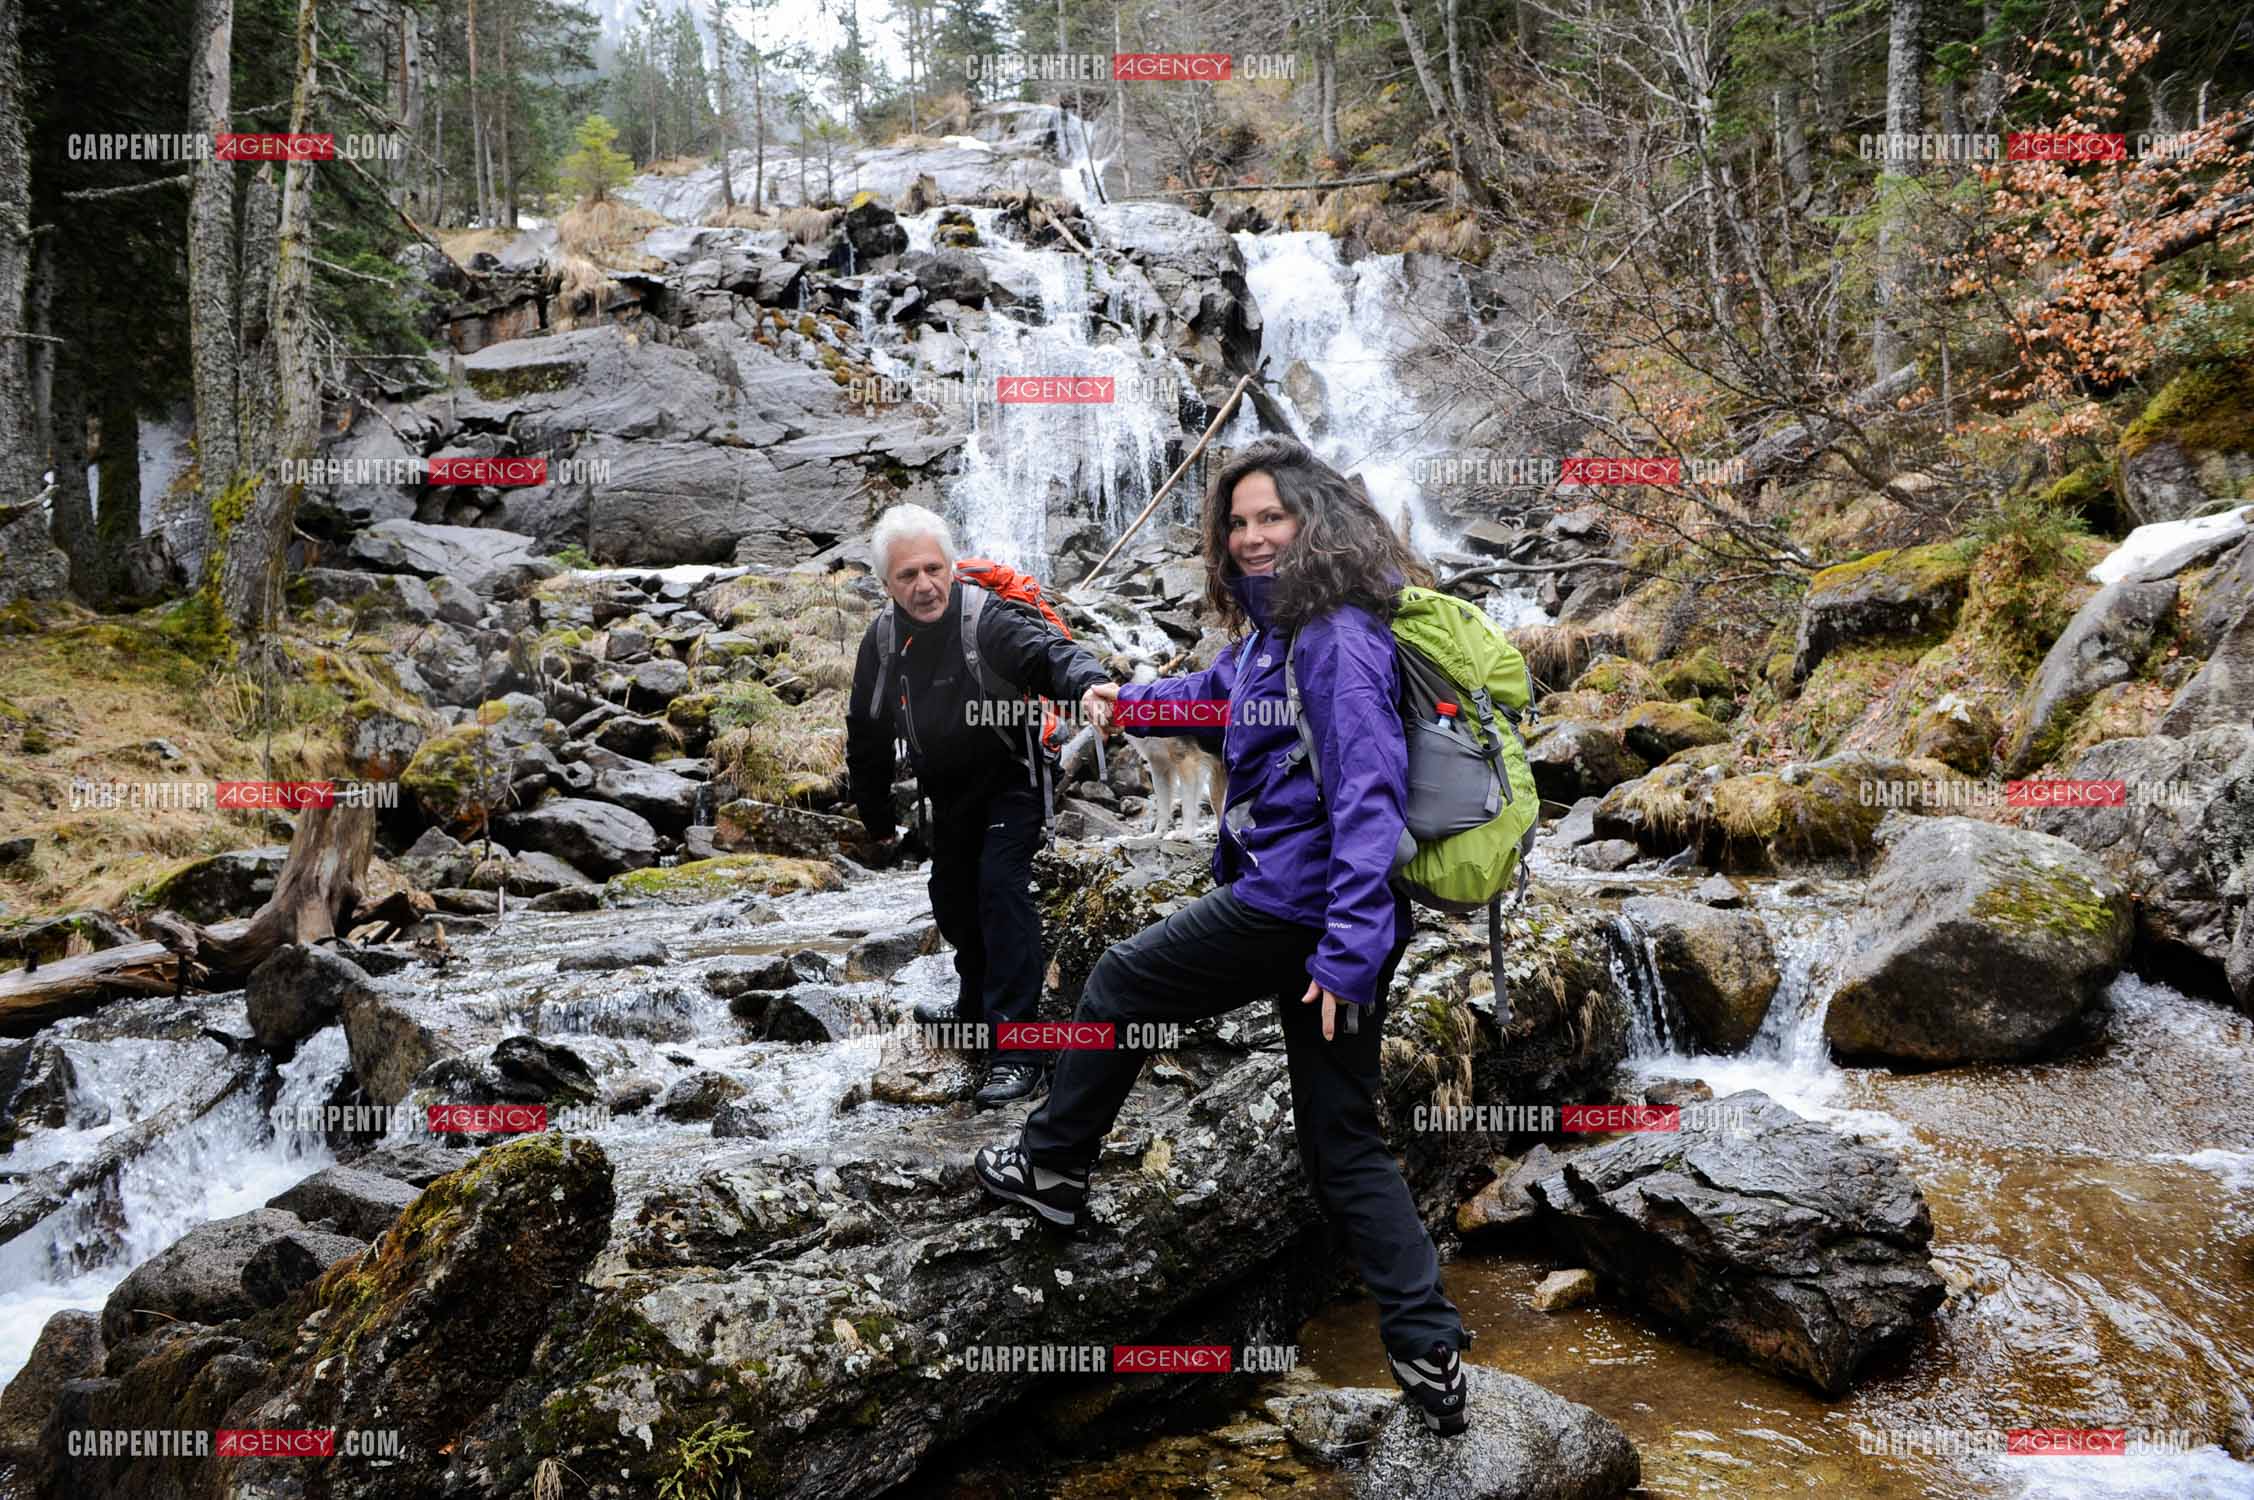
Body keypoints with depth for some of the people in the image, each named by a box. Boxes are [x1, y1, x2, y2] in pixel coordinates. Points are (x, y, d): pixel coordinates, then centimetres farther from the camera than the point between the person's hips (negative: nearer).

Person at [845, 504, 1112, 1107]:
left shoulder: (988, 620, -25)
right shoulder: (883, 638, -6)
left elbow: (1047, 650, -46)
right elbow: (866, 734, 7)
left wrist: (1089, 684, -69)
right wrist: (877, 816, 13)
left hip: (1009, 784, -7)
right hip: (948, 795, 7)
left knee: (1001, 889, -21)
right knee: (952, 898, 18)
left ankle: (1017, 1047, -20)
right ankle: (977, 1006, 43)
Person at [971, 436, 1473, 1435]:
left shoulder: (1337, 634, -16)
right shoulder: (1275, 623, 15)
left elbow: (1368, 788, -24)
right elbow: (1214, 696, 35)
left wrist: (1349, 948, -29)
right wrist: (1127, 701, 19)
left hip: (1295, 905, -10)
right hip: (1324, 916, 10)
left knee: (1120, 985, 11)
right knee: (1342, 1143, 13)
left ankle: (1050, 1167, 27)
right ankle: (1429, 1351, 14)